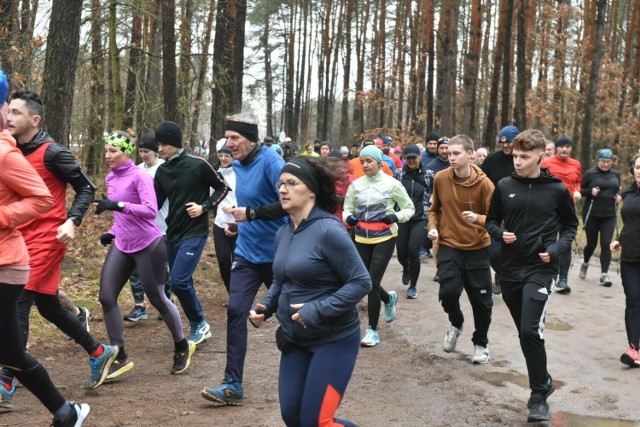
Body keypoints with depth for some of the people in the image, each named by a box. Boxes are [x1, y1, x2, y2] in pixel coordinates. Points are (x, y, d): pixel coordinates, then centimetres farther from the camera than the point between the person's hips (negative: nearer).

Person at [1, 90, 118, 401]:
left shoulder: (52, 153, -12)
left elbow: (86, 188, -6)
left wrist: (72, 221, -19)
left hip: (46, 241, -8)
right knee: (48, 306, 15)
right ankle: (99, 353, 32)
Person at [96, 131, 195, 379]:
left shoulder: (139, 176, -15)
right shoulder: (110, 178, 8)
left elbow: (150, 210, -28)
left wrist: (117, 205, -34)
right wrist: (112, 232, 7)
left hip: (148, 246, -7)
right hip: (122, 246, 7)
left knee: (157, 299, 5)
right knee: (106, 297, -3)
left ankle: (182, 347, 29)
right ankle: (120, 358, 9)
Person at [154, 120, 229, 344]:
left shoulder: (198, 164, -11)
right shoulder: (162, 171, 6)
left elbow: (222, 188, -1)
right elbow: (156, 203, 12)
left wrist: (204, 207, -13)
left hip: (194, 233, -6)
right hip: (173, 234, 6)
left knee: (179, 282, -16)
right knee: (183, 283, 9)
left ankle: (200, 323, 6)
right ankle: (199, 326, 24)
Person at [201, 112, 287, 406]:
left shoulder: (270, 161, -18)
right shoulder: (237, 165, 7)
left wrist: (251, 214, -26)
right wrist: (238, 223, 6)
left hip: (275, 253, -6)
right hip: (246, 252, 6)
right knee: (235, 311, -7)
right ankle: (233, 385, -3)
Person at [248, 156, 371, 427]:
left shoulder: (328, 230, -19)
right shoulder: (283, 233, 4)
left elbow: (361, 282, -19)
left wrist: (318, 310, -25)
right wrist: (265, 307, 1)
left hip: (334, 340, -7)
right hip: (295, 340, 7)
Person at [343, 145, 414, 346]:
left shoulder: (392, 184, -7)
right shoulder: (356, 184, 2)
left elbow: (409, 209, 0)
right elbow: (347, 209, 10)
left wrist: (395, 217, -19)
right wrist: (348, 217, -13)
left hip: (384, 238, -4)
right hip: (362, 239, 4)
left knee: (372, 283, -10)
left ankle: (373, 330, 4)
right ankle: (389, 298, 46)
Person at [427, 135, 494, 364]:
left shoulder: (484, 183, -13)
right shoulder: (440, 178, -4)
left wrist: (477, 218, -30)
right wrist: (433, 226, -6)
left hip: (477, 248, -1)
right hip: (449, 246, 1)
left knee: (481, 299, 6)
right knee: (448, 291, -15)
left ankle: (481, 343, 32)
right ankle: (456, 324, 20)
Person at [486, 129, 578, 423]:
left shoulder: (557, 189, -4)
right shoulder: (504, 186, 1)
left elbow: (570, 225, 8)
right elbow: (492, 221, 12)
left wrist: (556, 249, -9)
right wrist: (500, 233, -10)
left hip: (541, 270, -4)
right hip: (510, 269, 4)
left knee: (530, 331, -15)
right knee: (524, 332, 13)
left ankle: (539, 396, 0)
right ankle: (543, 380, 34)